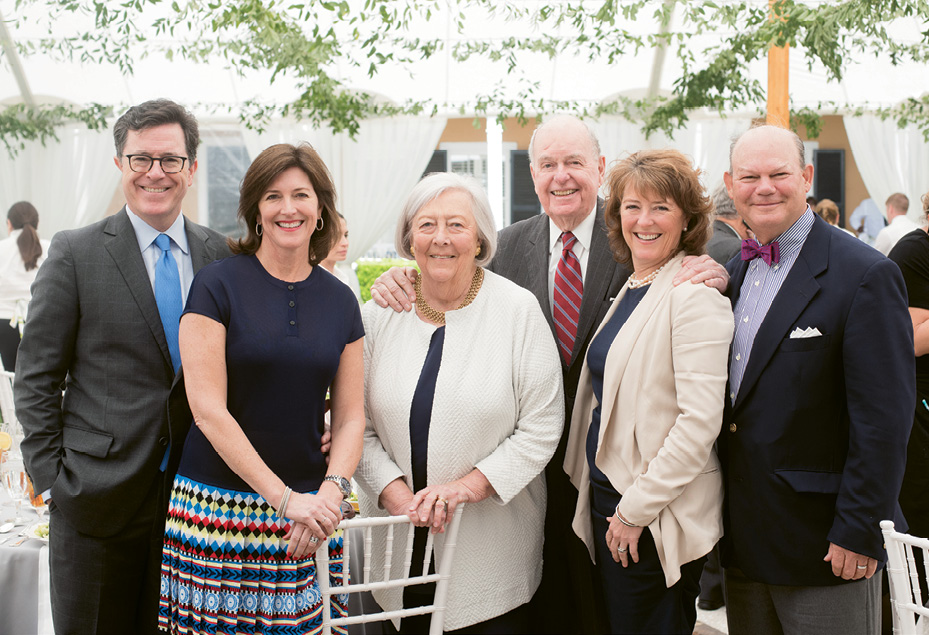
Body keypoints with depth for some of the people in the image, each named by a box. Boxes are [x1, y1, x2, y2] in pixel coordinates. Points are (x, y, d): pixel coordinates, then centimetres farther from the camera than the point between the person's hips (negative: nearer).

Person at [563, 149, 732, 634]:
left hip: (659, 518, -8)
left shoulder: (695, 294, -14)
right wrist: (611, 504, 10)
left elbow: (700, 420, -21)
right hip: (609, 496, 8)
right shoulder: (629, 289, 11)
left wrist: (636, 508, -18)